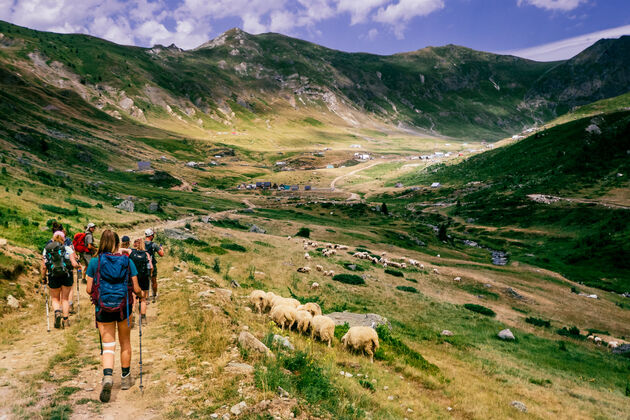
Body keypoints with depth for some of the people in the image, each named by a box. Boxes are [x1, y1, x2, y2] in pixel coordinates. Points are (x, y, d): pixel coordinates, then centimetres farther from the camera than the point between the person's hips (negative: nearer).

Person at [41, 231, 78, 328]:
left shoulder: (46, 249, 2)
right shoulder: (68, 249, -4)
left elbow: (44, 267, -2)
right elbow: (74, 264, -10)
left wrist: (43, 278, 10)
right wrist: (78, 265, 12)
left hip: (53, 278, 1)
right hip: (67, 276, -1)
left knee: (55, 299, 17)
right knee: (65, 299, 14)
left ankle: (57, 312, -11)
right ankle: (65, 320, 14)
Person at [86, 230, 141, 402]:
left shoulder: (95, 262, -6)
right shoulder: (127, 261, -5)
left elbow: (89, 289, -4)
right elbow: (136, 289, -5)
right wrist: (141, 293, 17)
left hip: (103, 309, -1)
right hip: (124, 308, 1)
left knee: (108, 346, 6)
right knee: (125, 343, 19)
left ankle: (108, 376, -18)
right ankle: (125, 378, 31)